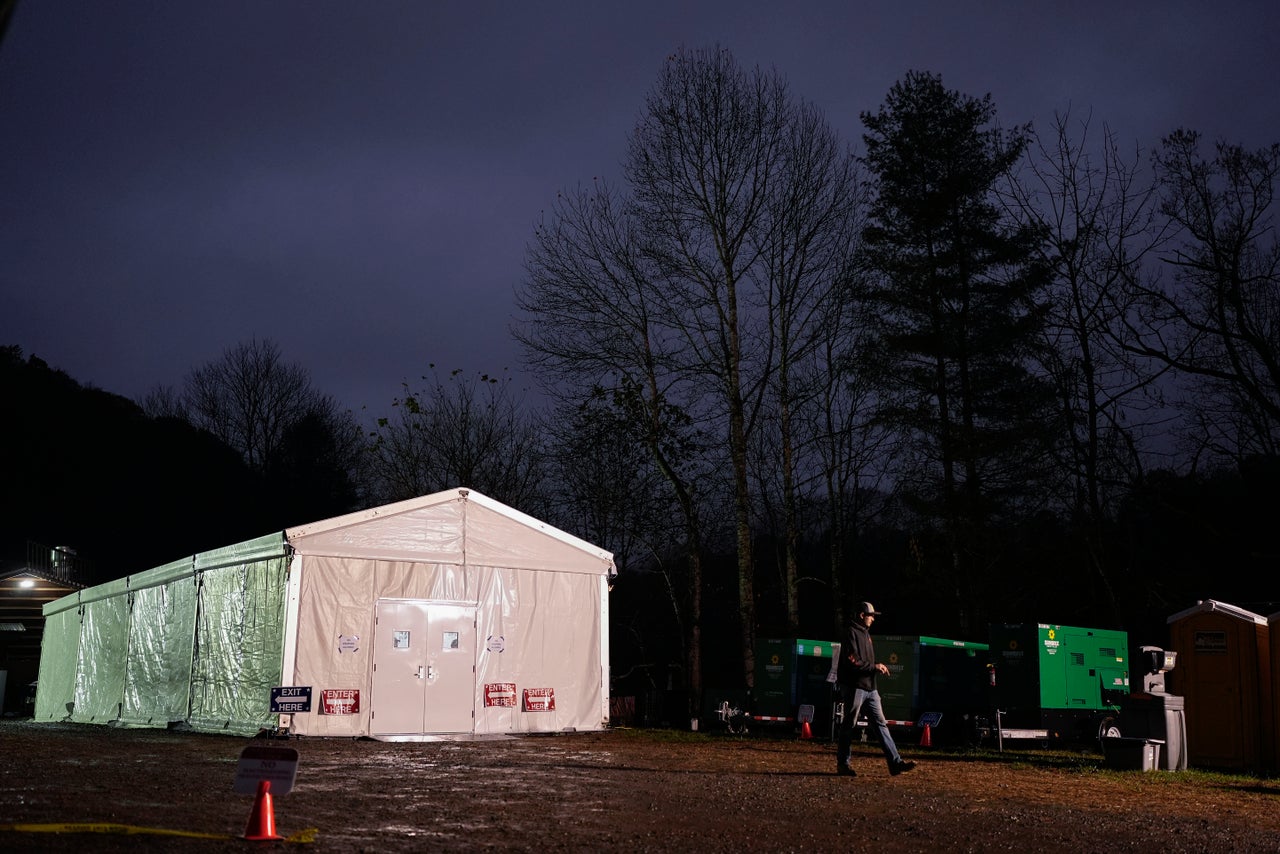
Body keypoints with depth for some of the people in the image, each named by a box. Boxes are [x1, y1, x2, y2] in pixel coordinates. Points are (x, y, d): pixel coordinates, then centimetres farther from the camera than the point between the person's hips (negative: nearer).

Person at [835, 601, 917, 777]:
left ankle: (895, 762, 3)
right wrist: (874, 667, -16)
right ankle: (842, 764, 9)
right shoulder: (852, 633, -11)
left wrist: (877, 666, 10)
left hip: (869, 687, 9)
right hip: (854, 687, -9)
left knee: (881, 723, 4)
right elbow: (852, 661, -19)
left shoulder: (865, 633, 19)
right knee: (848, 725, 0)